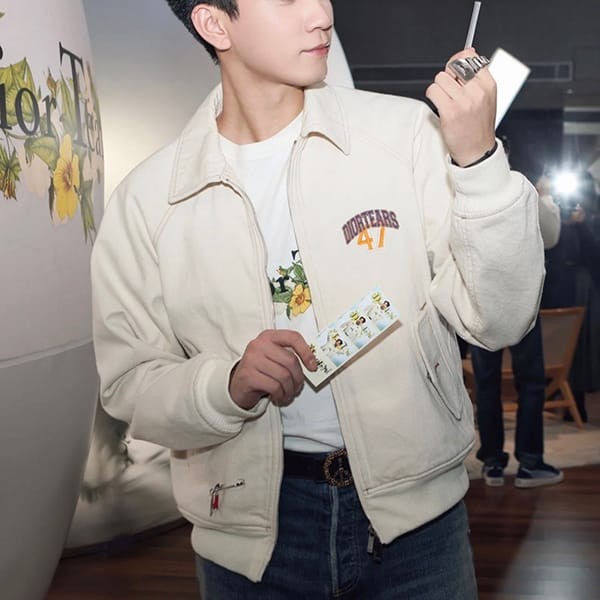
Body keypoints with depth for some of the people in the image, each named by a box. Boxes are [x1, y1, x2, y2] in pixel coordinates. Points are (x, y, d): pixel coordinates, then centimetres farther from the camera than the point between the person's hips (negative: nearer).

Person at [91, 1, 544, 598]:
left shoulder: (406, 132, -8)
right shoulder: (146, 199, -6)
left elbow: (499, 323, -11)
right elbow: (129, 383, -3)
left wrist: (478, 161, -23)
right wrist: (228, 386, -22)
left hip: (415, 508, 1)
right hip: (253, 522, 0)